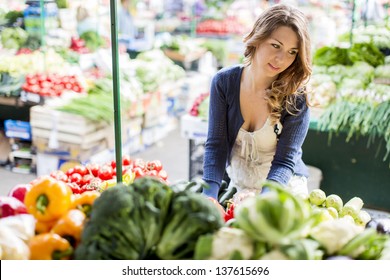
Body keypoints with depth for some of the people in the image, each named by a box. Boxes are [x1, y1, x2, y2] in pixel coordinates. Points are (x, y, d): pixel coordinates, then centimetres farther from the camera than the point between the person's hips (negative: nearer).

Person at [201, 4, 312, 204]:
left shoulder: (296, 97, -17)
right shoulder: (223, 82, -10)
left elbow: (285, 161, -20)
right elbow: (216, 145, -11)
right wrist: (210, 195, -26)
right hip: (238, 189, 2)